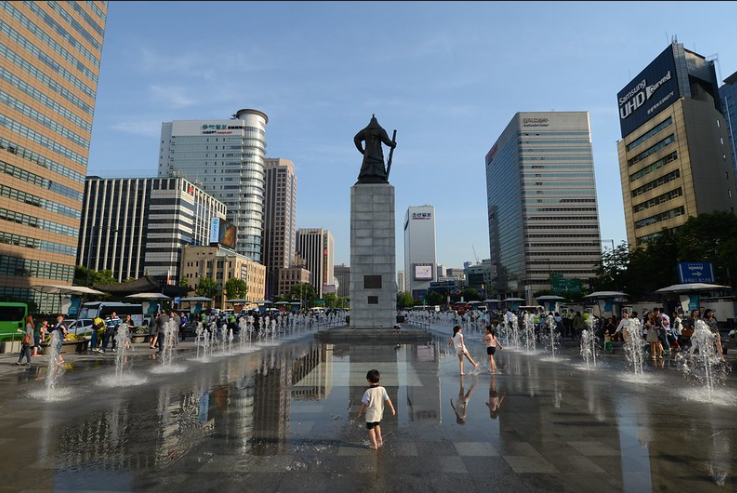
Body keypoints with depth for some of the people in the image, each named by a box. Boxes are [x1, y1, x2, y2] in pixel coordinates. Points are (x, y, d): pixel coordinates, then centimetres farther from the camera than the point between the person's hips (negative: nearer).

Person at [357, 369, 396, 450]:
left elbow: (364, 403, -17)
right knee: (377, 425, 31)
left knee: (371, 428, 15)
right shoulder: (382, 389, -12)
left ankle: (374, 444, 21)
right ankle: (379, 438, 30)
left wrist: (360, 413, -4)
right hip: (379, 413, 4)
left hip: (370, 414, -4)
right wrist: (392, 409, 2)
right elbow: (387, 400, -9)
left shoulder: (368, 391, -22)